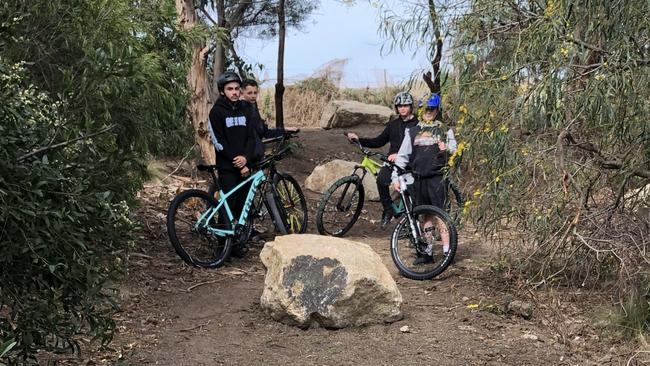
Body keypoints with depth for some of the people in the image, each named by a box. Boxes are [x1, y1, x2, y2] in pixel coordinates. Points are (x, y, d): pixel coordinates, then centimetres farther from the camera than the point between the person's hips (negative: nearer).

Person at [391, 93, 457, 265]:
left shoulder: (444, 130, 6)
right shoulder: (412, 131, 13)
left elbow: (454, 147, -3)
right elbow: (402, 155, 12)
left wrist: (447, 148, -26)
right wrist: (395, 177, 5)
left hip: (437, 177, -3)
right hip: (419, 179, 4)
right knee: (427, 216, 9)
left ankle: (447, 251, -6)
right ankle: (428, 252, 15)